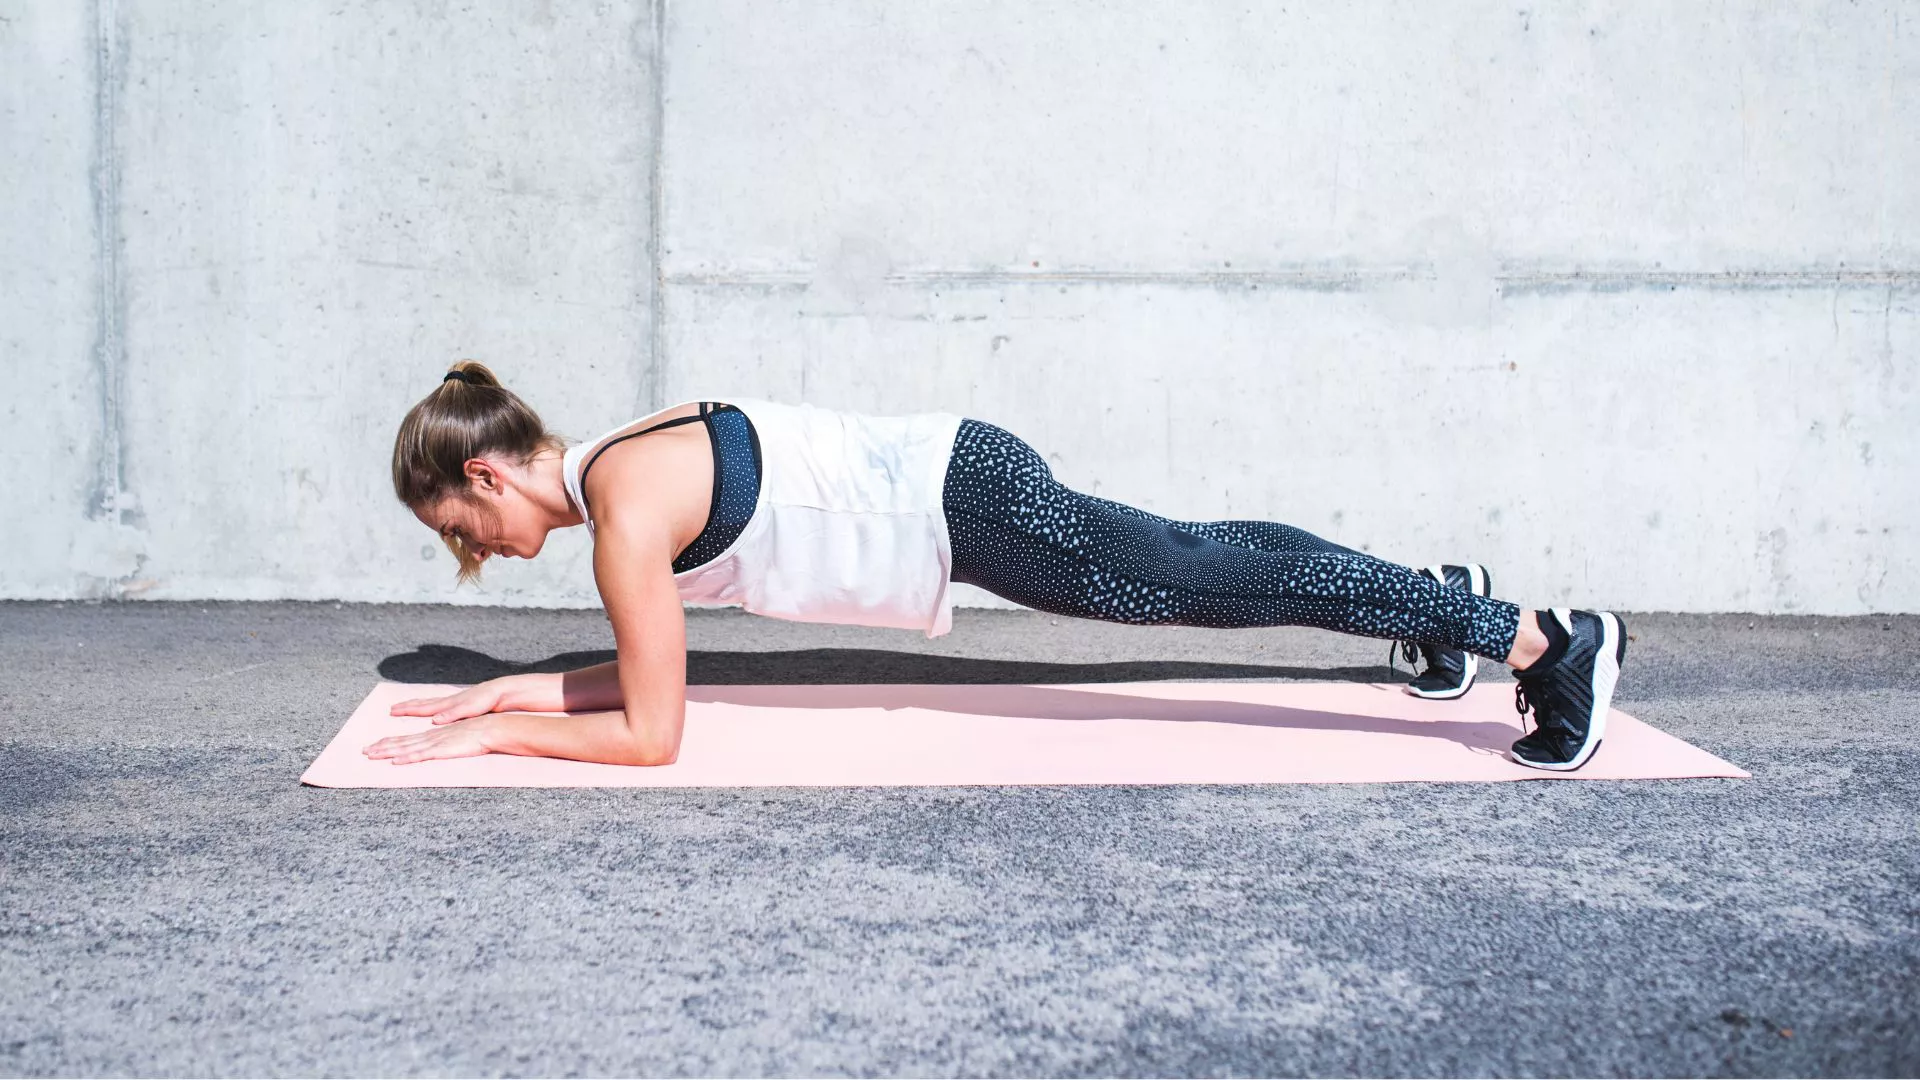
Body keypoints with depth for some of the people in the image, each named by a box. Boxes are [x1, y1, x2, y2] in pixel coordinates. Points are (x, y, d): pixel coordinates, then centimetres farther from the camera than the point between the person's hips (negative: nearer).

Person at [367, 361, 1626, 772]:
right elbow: (644, 667, 20)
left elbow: (648, 734, -15)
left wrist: (492, 735, -8)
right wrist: (508, 688, 15)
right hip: (947, 472, 8)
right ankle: (1447, 591, 38)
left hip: (964, 503, -8)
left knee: (1209, 581, -4)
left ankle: (1548, 638, 3)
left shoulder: (627, 507, -17)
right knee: (1197, 557, 20)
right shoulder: (624, 465, 10)